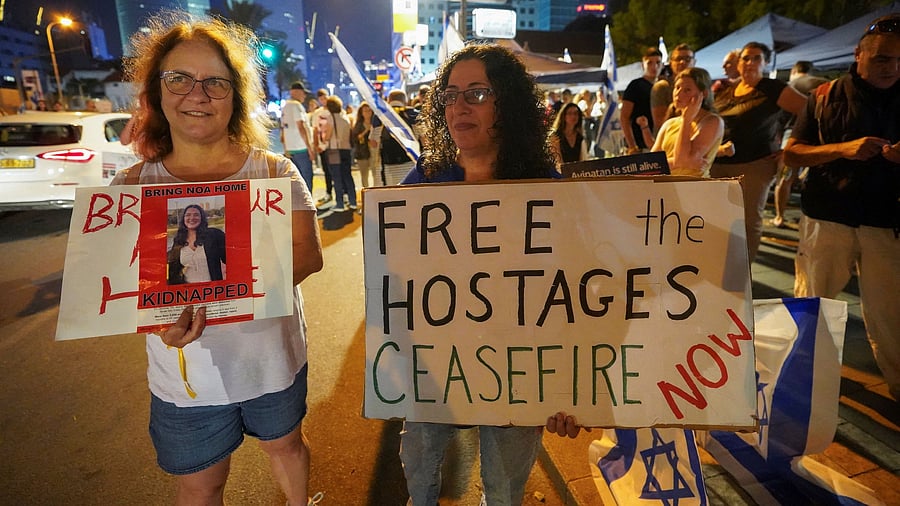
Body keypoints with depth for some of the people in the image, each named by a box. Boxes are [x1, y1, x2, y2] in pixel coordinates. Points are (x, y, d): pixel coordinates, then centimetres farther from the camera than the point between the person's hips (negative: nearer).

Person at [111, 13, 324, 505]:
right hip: (184, 375, 1)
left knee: (285, 446, 25)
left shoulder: (273, 171, -8)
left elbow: (308, 254, -16)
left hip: (272, 361, 0)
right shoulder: (132, 185, -5)